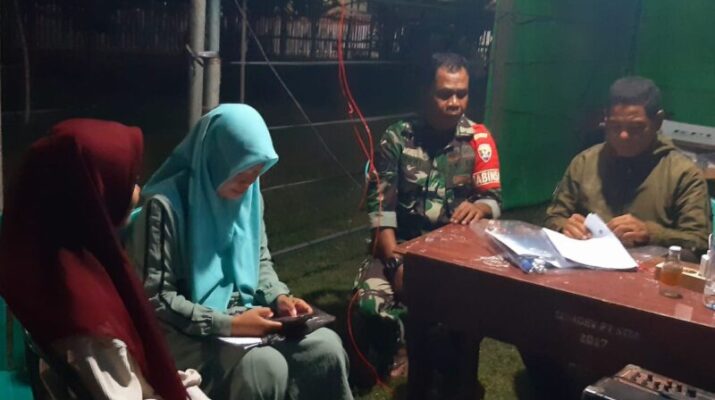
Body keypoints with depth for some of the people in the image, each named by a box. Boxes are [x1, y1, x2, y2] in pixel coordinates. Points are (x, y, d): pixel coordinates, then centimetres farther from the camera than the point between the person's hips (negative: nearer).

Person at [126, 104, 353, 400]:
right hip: (187, 334, -6)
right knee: (266, 365, -34)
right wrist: (228, 325, -22)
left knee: (326, 346, -19)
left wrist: (278, 297, -4)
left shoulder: (248, 195, 4)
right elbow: (156, 299, -16)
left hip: (246, 316, 6)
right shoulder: (166, 205, -17)